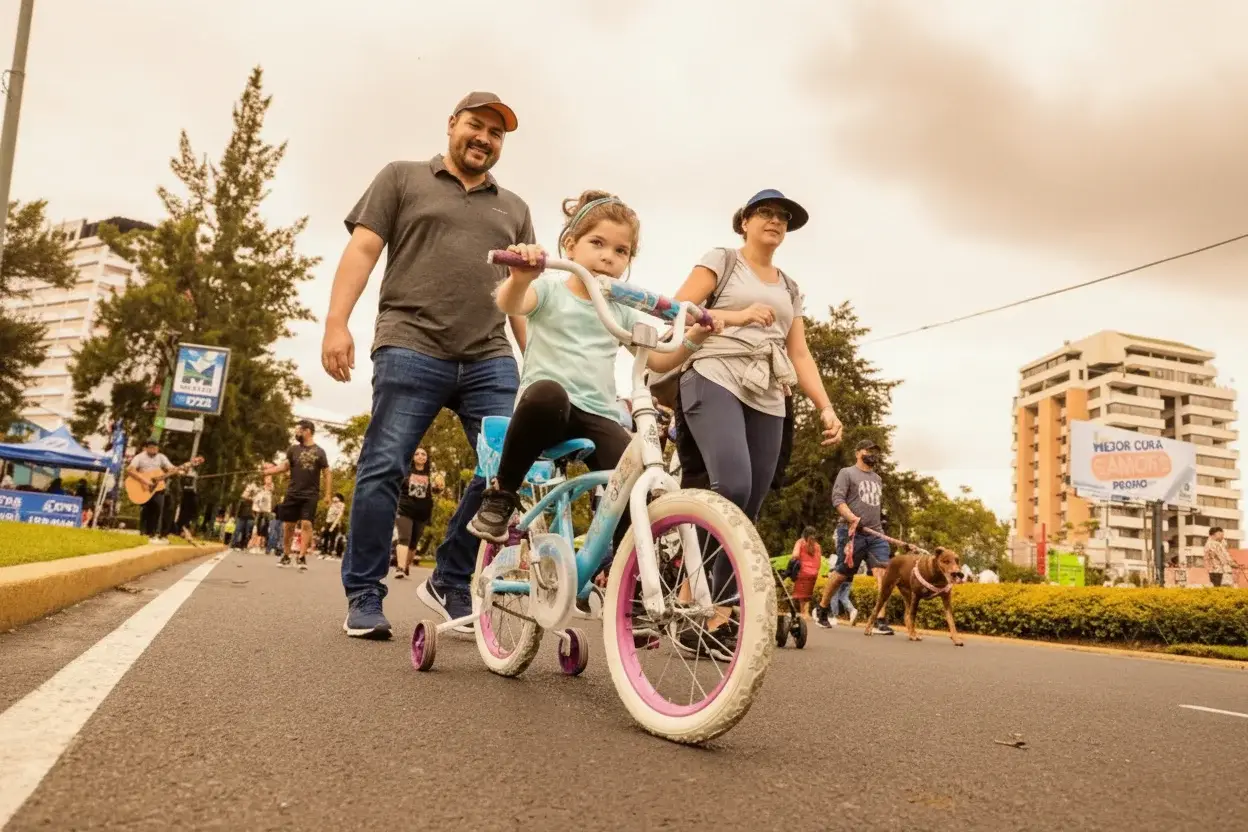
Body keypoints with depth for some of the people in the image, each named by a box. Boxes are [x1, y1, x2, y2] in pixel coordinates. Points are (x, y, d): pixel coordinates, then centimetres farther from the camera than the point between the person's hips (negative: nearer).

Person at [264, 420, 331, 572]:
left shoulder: (319, 452, 1)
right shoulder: (293, 449, 9)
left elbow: (327, 473, 3)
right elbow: (285, 465, 3)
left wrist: (328, 494, -3)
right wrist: (269, 469, -15)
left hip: (310, 495, -3)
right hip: (292, 494, 3)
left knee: (306, 524, -12)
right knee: (288, 525, 6)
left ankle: (302, 557, -10)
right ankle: (286, 556, 19)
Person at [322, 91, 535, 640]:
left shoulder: (513, 208, 24)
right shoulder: (402, 178, 15)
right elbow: (362, 250, 5)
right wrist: (336, 322, -8)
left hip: (490, 359, 3)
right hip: (410, 349, -3)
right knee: (382, 470, -5)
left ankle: (451, 583, 8)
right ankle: (363, 597, 7)